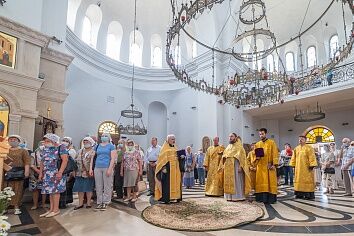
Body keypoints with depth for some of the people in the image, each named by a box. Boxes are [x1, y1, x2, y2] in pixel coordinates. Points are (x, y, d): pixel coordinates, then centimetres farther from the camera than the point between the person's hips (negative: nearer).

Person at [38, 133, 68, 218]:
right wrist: (41, 173, 14)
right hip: (47, 174, 7)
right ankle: (51, 209, 16)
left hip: (57, 173, -7)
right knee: (50, 191, 9)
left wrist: (60, 172, -22)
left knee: (55, 190, -6)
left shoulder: (61, 148, -7)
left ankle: (56, 209, 2)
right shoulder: (45, 149, 15)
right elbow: (42, 162, 20)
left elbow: (65, 160, -15)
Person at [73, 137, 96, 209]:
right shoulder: (80, 151, 14)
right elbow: (75, 161, 16)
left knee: (88, 189, 3)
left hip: (88, 173, -5)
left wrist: (91, 171, -13)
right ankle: (80, 203, 19)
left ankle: (88, 203, 16)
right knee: (80, 189, 8)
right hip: (79, 173, 5)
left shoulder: (93, 152, -3)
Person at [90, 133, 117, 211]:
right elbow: (93, 158, 14)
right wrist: (91, 168, 5)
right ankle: (99, 203, 17)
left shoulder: (111, 146, 3)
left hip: (107, 168, -3)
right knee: (98, 187, 7)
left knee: (107, 186, 1)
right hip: (97, 168, 4)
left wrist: (110, 169, -15)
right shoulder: (97, 146, 15)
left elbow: (113, 158, -5)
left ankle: (105, 203, 12)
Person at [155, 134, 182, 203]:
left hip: (175, 169, 7)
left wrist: (180, 157, 0)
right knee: (167, 183, -6)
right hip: (167, 168, -7)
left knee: (175, 182, 8)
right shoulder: (165, 148, -4)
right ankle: (166, 198, 0)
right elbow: (162, 158, -11)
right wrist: (164, 167, -20)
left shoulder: (175, 148, 17)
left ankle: (173, 197, 17)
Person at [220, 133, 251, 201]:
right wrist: (223, 165, 11)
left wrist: (240, 166, -19)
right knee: (228, 181, 7)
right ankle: (229, 196, 14)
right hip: (228, 167, 7)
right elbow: (224, 157, 19)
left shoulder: (239, 146, -3)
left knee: (236, 181, -3)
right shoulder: (228, 147, 18)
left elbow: (242, 157, -11)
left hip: (236, 166, -7)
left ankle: (237, 196, 4)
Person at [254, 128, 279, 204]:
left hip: (269, 166, -4)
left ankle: (271, 198, 3)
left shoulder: (272, 143, 2)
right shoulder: (257, 144, 13)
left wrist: (274, 164, -12)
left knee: (270, 181, -2)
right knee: (261, 182, 4)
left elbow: (275, 154, -4)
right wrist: (257, 157, -7)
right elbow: (255, 155, 16)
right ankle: (262, 197, 9)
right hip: (260, 166, 4)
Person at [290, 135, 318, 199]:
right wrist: (293, 165, 10)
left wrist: (311, 165, -18)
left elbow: (312, 158, -11)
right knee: (299, 180, 8)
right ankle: (300, 194, 16)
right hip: (298, 168, 6)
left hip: (306, 168, -6)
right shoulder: (296, 148, 13)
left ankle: (310, 194, 4)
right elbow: (294, 158, 15)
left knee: (307, 180, -4)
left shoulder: (309, 148, -5)